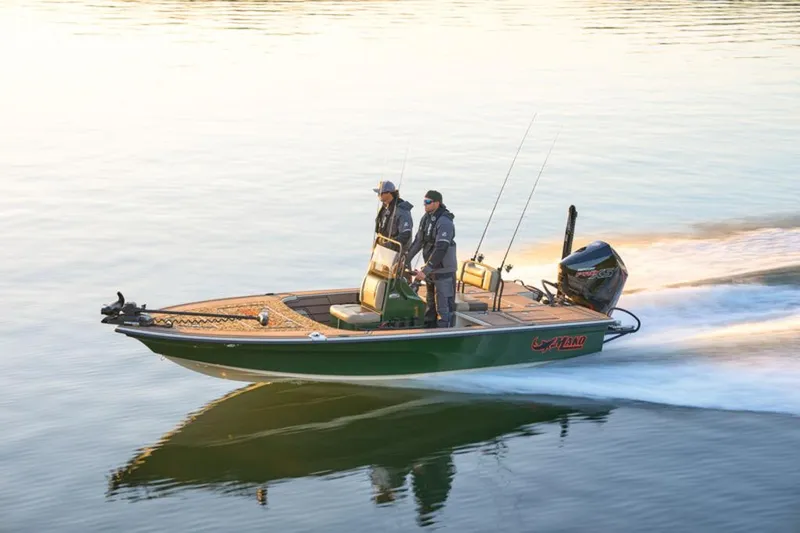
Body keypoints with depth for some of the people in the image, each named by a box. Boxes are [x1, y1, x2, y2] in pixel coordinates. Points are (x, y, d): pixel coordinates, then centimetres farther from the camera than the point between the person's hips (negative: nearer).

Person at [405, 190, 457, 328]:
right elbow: (418, 241, 14)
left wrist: (425, 271, -30)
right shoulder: (426, 218, 6)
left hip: (444, 271, -9)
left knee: (444, 306, -6)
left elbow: (440, 250, -28)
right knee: (430, 303, 21)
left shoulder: (445, 222, -22)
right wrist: (405, 261, 11)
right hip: (431, 269, 9)